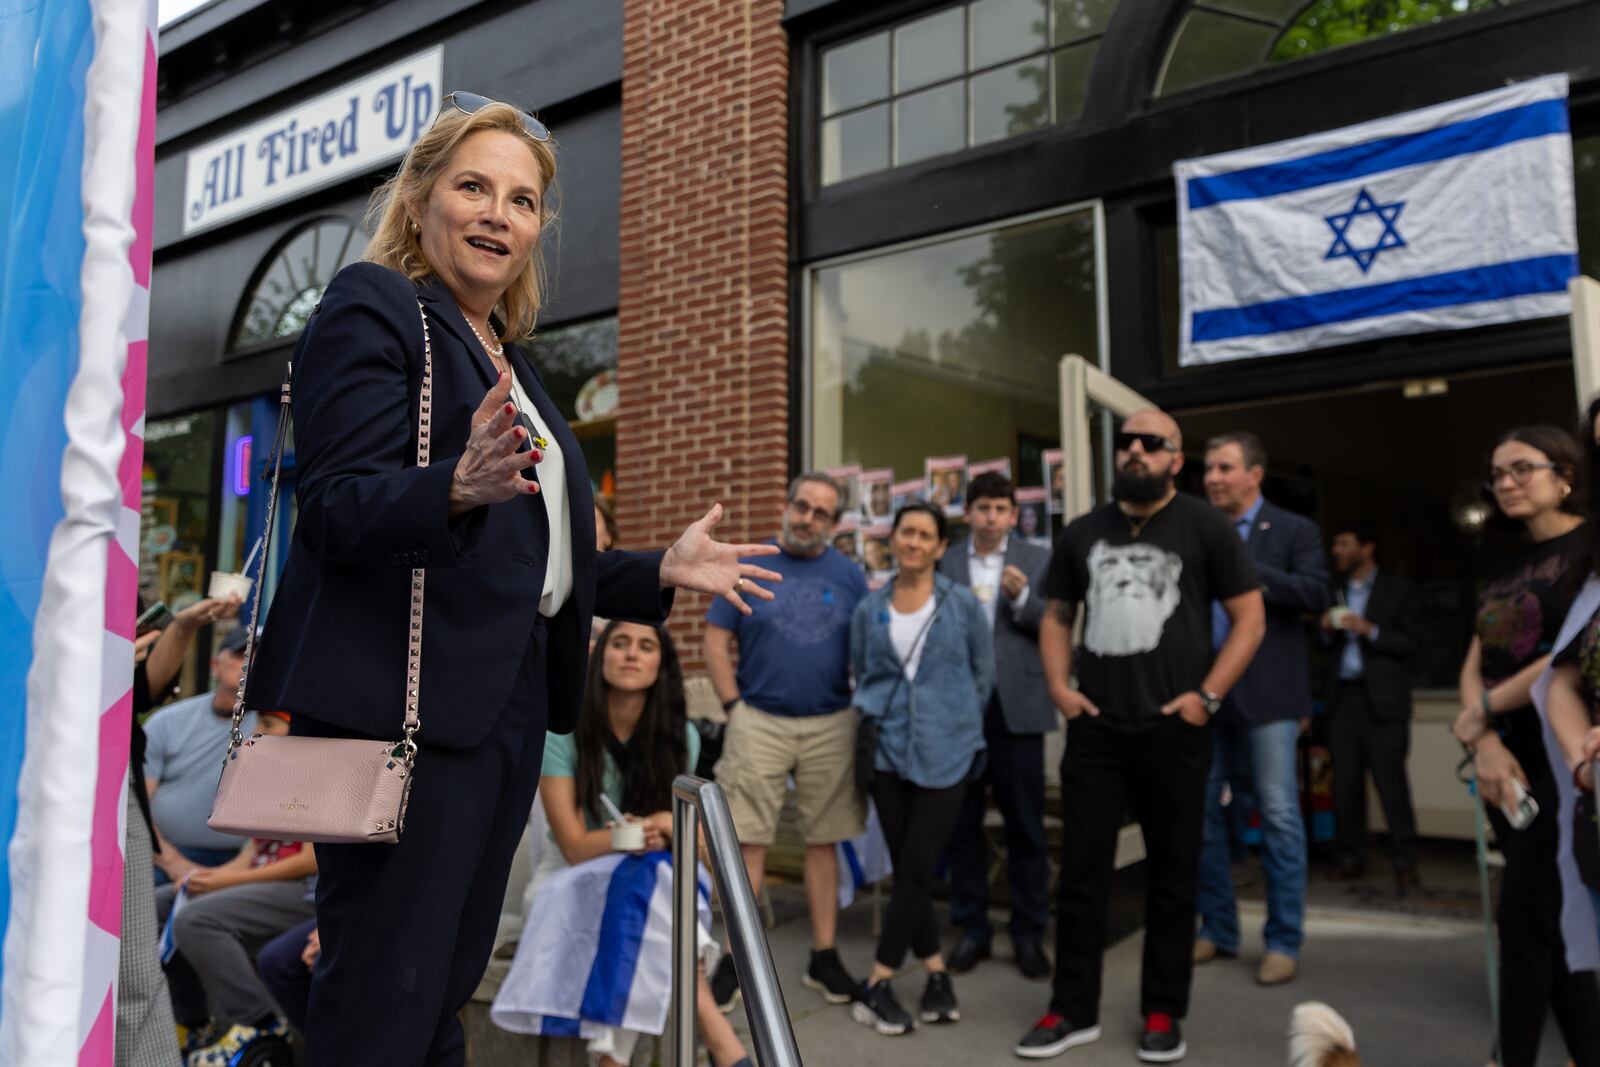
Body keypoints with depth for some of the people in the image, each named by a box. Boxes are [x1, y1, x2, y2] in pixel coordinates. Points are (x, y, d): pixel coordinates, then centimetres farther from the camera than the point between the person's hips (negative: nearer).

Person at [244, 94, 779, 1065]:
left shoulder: (507, 356, 20)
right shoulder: (372, 309, -3)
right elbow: (340, 508, -15)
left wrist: (663, 573, 17)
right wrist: (461, 487, -34)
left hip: (508, 702, 8)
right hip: (405, 703, -8)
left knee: (447, 988, 16)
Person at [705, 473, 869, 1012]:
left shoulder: (849, 575, 7)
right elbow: (716, 644, 2)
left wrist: (861, 712, 1)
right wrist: (735, 707, -5)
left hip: (831, 726, 2)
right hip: (760, 723, -1)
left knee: (823, 842, 8)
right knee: (748, 842, -1)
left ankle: (824, 957, 18)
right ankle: (735, 958, 9)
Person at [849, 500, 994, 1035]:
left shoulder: (963, 604, -2)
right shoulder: (869, 609, 5)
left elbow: (984, 675, 5)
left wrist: (955, 725, 8)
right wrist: (879, 720, 9)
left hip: (945, 754, -2)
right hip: (888, 753, 3)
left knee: (916, 869, -4)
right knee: (906, 870, 6)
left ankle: (875, 986, 4)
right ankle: (937, 974, 20)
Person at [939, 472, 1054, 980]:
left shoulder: (1039, 561, 6)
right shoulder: (944, 562, 5)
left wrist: (1022, 599, -15)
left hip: (1016, 706, 0)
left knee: (1025, 825, 5)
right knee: (962, 823, 8)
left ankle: (1029, 934, 17)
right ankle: (971, 929, 21)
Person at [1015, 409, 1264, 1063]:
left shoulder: (1204, 527, 0)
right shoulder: (1083, 533, 11)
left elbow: (1250, 617, -1)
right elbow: (1056, 616, 19)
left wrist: (1207, 696, -9)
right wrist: (1058, 686, 4)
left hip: (1173, 730, -3)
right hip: (1094, 728, 3)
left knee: (1171, 874, 8)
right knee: (1081, 871, 7)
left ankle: (1163, 1014, 21)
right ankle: (1073, 1009, 18)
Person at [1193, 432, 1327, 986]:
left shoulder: (1294, 530, 1)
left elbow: (1315, 594, -13)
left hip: (1266, 694, -4)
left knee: (1279, 818, 0)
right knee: (1202, 812, 8)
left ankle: (1284, 941, 10)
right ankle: (1217, 929, 21)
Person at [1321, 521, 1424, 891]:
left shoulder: (1399, 590, 2)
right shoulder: (1335, 590, 16)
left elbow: (1409, 642, -4)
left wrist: (1370, 630, -16)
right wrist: (1327, 631, -2)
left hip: (1381, 699, -4)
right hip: (1342, 695, 4)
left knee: (1390, 781, -6)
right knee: (1345, 781, 5)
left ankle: (1404, 862, 1)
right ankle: (1349, 857, 12)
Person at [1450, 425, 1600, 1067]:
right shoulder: (1503, 570, 15)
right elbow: (1473, 668, 8)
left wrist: (1482, 713, -9)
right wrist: (1487, 745, -10)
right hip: (1508, 764, 7)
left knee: (1525, 923, -4)